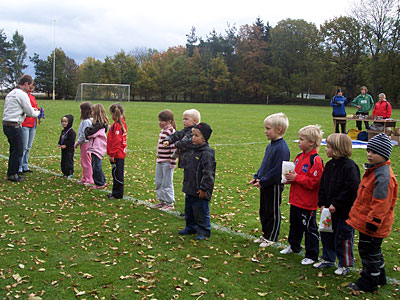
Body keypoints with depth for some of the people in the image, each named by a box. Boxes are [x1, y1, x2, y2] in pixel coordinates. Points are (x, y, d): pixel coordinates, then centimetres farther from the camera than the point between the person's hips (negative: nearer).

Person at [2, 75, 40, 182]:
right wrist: (37, 113, 13)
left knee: (14, 149, 17)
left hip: (6, 124, 9)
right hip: (14, 126, -9)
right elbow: (30, 113, -9)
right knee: (18, 151, -2)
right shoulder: (22, 94, -11)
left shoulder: (11, 93, 17)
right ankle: (12, 174, 3)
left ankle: (11, 173, 23)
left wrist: (31, 110, 19)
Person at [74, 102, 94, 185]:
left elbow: (83, 134, -20)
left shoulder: (86, 121, -20)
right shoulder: (85, 120, 11)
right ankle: (84, 178, 26)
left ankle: (89, 180, 4)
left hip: (86, 143, -10)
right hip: (84, 143, 10)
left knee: (87, 162, -3)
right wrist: (78, 142, 15)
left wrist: (78, 142, -11)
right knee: (83, 161, 17)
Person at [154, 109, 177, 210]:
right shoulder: (162, 131, 12)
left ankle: (170, 204, 9)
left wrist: (173, 163, -20)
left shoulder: (171, 131, -15)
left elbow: (174, 148, -19)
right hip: (160, 161, 10)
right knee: (158, 183, 17)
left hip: (167, 162, -9)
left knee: (167, 183, -2)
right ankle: (161, 201, 30)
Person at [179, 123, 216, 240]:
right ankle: (190, 228, 36)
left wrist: (203, 188, -20)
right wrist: (186, 184, 21)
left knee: (201, 212, 1)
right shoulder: (194, 151, 11)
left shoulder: (206, 154, -18)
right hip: (190, 190, 9)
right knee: (189, 211, 20)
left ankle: (203, 232, 14)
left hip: (200, 192, -9)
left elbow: (208, 173, -21)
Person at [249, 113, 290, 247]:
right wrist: (257, 177, 6)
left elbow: (277, 171, -25)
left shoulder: (282, 148, -22)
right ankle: (265, 234, 33)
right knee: (263, 211, 19)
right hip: (265, 185, 9)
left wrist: (262, 181, -20)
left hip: (274, 186, -9)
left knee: (273, 213, 6)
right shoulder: (270, 145, 8)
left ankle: (271, 238, 20)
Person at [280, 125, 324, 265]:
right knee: (295, 224, 23)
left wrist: (296, 178, -21)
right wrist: (290, 178, -1)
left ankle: (312, 255, 16)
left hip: (308, 203, -9)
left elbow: (313, 182, -25)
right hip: (296, 200, 9)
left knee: (309, 228, 4)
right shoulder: (299, 156, 7)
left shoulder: (315, 160, -20)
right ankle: (294, 246, 42)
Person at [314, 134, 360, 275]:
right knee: (326, 234, 17)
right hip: (330, 209, 8)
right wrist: (322, 204, 1)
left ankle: (345, 264, 21)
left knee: (343, 237, 4)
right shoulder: (330, 165, 5)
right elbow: (322, 186, 10)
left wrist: (336, 205, -20)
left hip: (345, 211, -8)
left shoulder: (349, 167, -20)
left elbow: (351, 189, -24)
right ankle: (328, 259, 35)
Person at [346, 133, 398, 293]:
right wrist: (355, 212, 23)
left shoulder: (383, 176, -25)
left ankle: (368, 283, 17)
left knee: (369, 251, 3)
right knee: (373, 250, 22)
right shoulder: (373, 170, 8)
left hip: (372, 224, -10)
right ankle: (379, 277, 39)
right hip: (366, 220, 10)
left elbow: (381, 204, -26)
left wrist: (373, 222, -23)